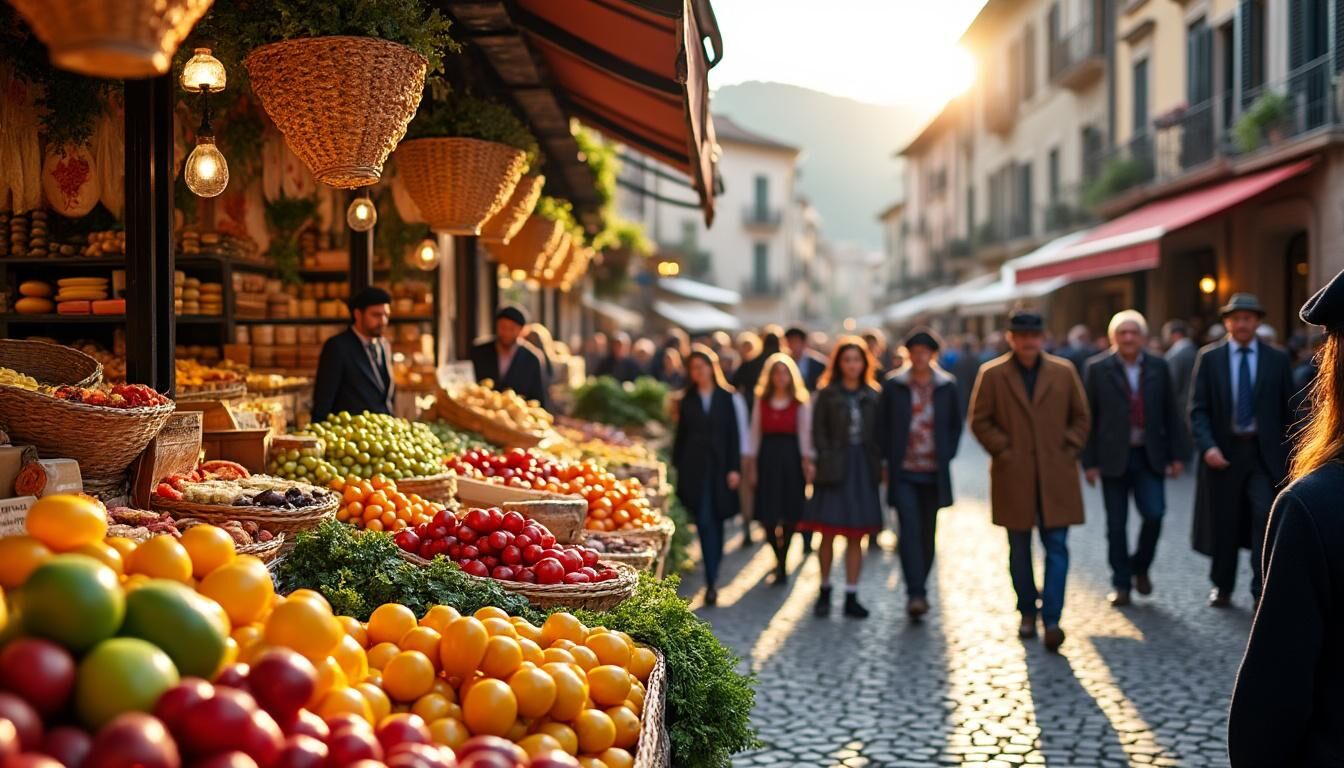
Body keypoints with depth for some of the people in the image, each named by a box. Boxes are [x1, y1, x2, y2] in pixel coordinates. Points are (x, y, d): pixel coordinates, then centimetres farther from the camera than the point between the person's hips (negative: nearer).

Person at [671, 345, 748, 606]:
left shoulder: (728, 398, 3)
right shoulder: (688, 401, 9)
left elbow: (735, 435, 1)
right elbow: (681, 436, 11)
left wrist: (734, 468, -5)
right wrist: (677, 466, 5)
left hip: (720, 467, -1)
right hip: (695, 469, 1)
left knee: (716, 522, 6)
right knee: (704, 522, -8)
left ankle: (712, 577, 17)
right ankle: (711, 581, -8)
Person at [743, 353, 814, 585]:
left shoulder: (801, 402, 3)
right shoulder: (761, 401, 8)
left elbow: (805, 434, -1)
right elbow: (754, 433, 7)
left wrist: (808, 463, -11)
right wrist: (751, 466, 1)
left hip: (791, 459, -1)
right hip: (767, 458, 1)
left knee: (790, 514, 0)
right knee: (767, 514, -3)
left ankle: (782, 564, 14)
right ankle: (779, 558, 21)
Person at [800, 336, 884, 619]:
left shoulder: (873, 396, 9)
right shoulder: (827, 394, 1)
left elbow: (878, 434, 9)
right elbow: (818, 433, -1)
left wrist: (877, 465, -1)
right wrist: (825, 463, -9)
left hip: (863, 469, 2)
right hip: (834, 469, -2)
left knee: (856, 537, 5)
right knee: (828, 533, -3)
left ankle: (851, 597, 10)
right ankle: (825, 590, 15)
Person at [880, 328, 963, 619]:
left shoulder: (946, 386, 4)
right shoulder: (893, 385, 0)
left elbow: (956, 423, 13)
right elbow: (884, 425, 5)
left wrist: (946, 455, 3)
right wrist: (889, 460, -1)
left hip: (934, 472, 2)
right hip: (903, 472, -2)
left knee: (928, 533, 9)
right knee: (909, 530, -13)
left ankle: (919, 589, 24)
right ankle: (915, 594, -15)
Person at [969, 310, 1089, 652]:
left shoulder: (1064, 372, 5)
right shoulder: (992, 375, 0)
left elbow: (1081, 417, 11)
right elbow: (980, 421, 2)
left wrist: (1069, 450, 0)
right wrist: (1003, 451, -7)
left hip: (1056, 477, 0)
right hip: (1014, 477, 0)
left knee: (1057, 547, -6)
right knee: (1019, 549, 10)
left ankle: (1052, 619, -7)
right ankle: (1027, 613, 23)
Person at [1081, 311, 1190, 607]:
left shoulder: (1158, 367, 5)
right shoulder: (1098, 368, -2)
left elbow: (1171, 413, 8)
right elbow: (1087, 417, -2)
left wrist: (1177, 454, 4)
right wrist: (1089, 461, -6)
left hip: (1149, 457, 1)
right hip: (1113, 457, -1)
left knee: (1154, 514, -9)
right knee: (1116, 524, 4)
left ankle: (1140, 566, 17)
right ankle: (1121, 584, 15)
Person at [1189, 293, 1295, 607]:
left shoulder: (1277, 359, 4)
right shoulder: (1209, 357, 2)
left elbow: (1288, 410, 7)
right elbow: (1198, 409, -1)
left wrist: (1290, 454, 4)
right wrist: (1208, 446, -15)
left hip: (1265, 452, 0)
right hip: (1223, 452, 0)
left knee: (1267, 517, -13)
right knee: (1223, 522, 8)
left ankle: (1262, 590, -5)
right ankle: (1222, 587, 25)